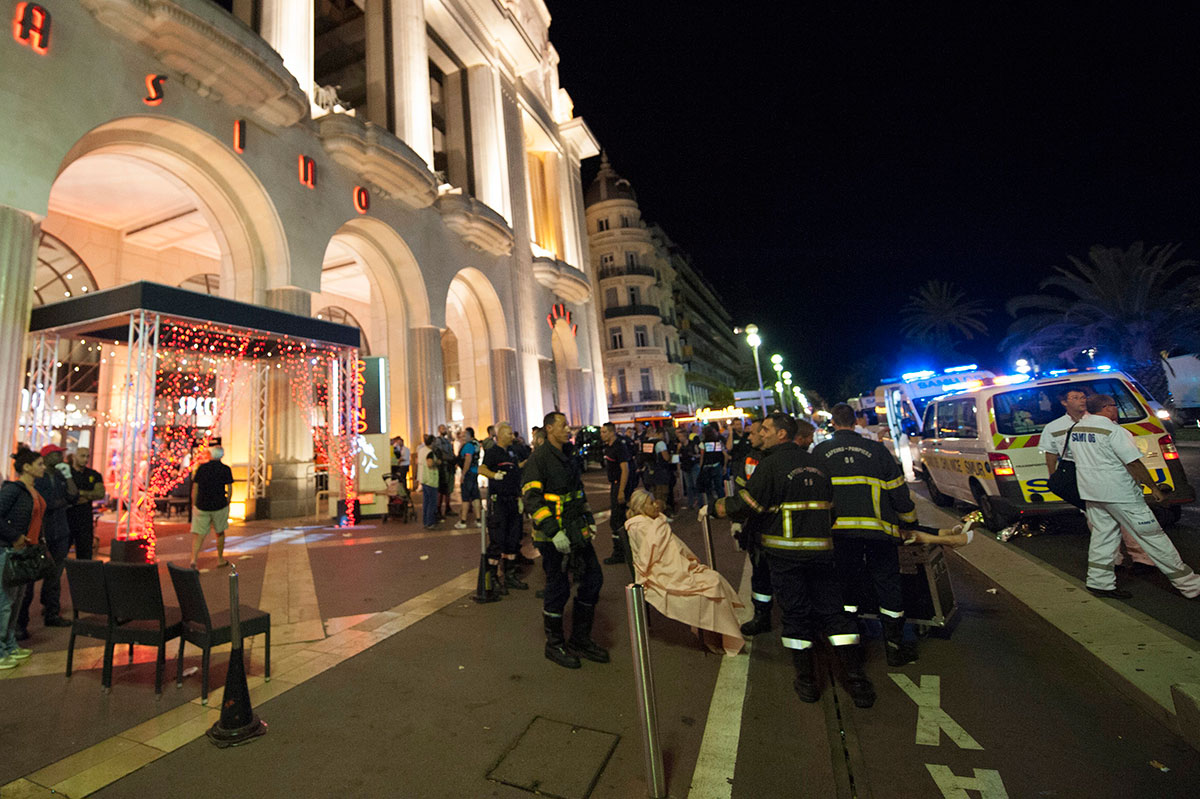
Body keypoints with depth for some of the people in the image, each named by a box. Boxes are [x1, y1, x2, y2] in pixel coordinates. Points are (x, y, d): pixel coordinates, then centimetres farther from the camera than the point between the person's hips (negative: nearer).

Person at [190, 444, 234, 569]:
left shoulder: (201, 467, 1)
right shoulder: (225, 469, -3)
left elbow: (195, 488, 3)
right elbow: (229, 489, -4)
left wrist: (194, 505, 11)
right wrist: (227, 503, 8)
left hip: (201, 506, 1)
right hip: (219, 506, -1)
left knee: (199, 534, 6)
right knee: (220, 533, 15)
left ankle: (193, 560, -10)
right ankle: (220, 560, 25)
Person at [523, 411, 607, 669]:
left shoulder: (568, 458, 14)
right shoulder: (539, 457, -13)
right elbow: (532, 498, -20)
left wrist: (589, 520, 14)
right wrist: (553, 531, -24)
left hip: (577, 531, 8)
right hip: (553, 536, -8)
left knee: (592, 578, 11)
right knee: (558, 588, 2)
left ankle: (580, 639, 27)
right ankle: (554, 645, 24)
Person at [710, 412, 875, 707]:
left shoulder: (771, 464, -11)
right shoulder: (816, 462, 9)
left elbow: (746, 504, -13)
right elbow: (831, 504, 15)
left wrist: (712, 508, 0)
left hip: (786, 551, -5)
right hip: (820, 549, 5)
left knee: (796, 615, 7)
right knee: (834, 611, 13)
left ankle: (807, 682, 19)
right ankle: (856, 680, 15)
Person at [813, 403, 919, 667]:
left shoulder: (820, 451, 4)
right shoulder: (877, 450, 4)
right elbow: (899, 492, 8)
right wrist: (910, 518, 24)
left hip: (839, 529, 0)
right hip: (879, 529, 0)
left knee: (846, 588, 13)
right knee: (888, 588, 14)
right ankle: (895, 647, 24)